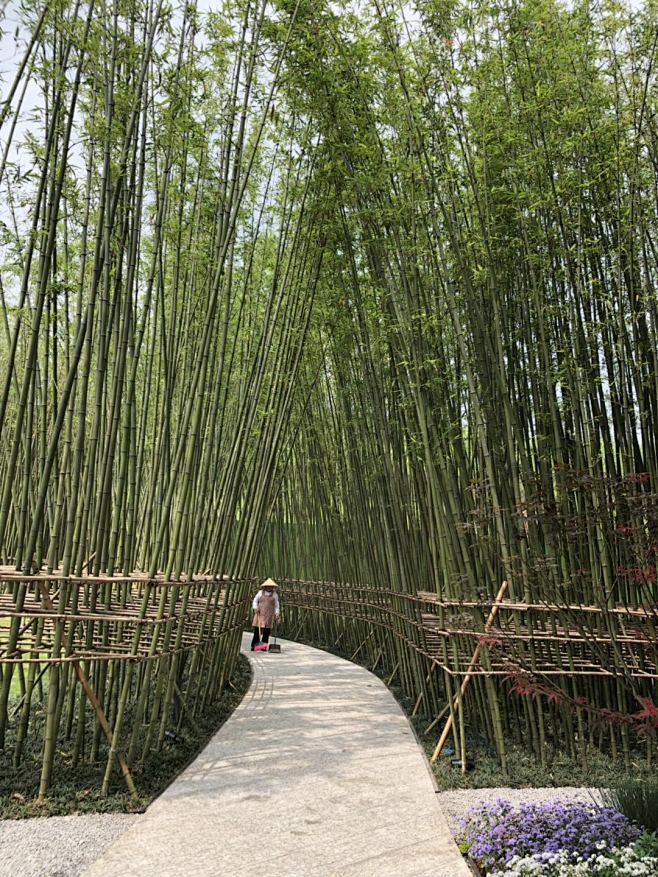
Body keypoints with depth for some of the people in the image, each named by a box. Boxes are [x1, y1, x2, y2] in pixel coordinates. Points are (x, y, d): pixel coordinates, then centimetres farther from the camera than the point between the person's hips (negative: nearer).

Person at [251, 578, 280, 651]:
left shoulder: (274, 594, 7)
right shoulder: (260, 592, 7)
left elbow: (276, 605, 6)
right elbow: (255, 601, 8)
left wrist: (277, 614, -3)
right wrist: (255, 608, -8)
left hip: (269, 615, 0)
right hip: (260, 614, 0)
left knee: (266, 631, -4)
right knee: (257, 630, -5)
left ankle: (264, 646, 1)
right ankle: (254, 646, -1)